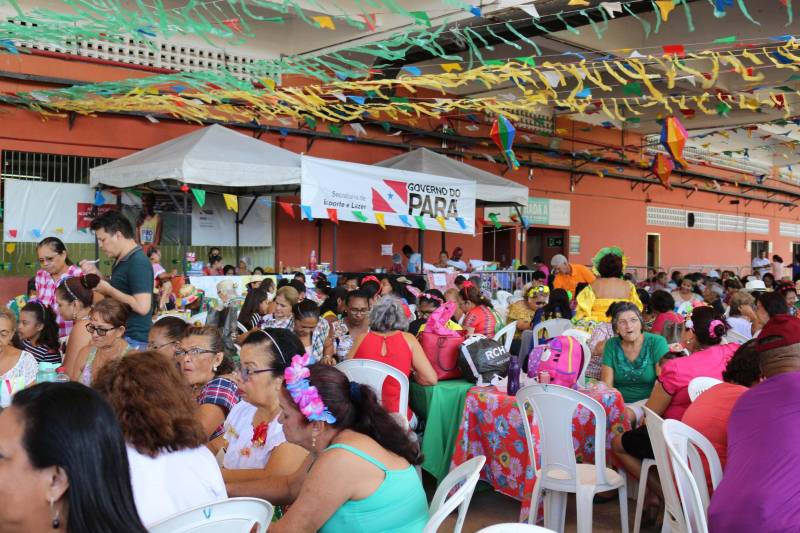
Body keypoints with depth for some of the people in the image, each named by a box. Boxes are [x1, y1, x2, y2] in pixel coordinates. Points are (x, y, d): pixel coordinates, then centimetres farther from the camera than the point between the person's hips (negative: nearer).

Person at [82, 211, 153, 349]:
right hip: (121, 335, 9)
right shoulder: (120, 261, 12)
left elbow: (142, 307, -26)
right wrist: (97, 274, 6)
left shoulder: (138, 263, -18)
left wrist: (108, 289, -17)